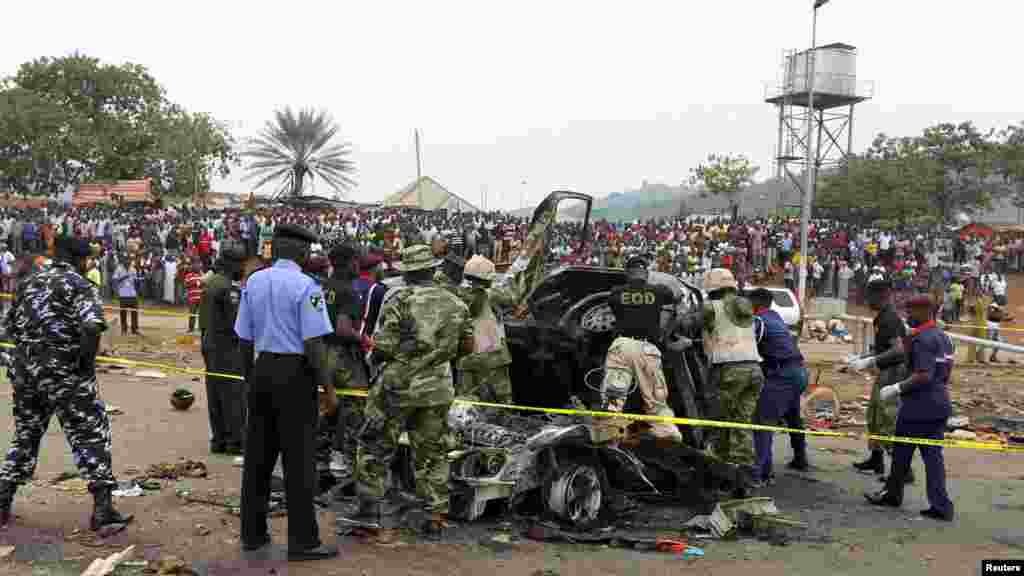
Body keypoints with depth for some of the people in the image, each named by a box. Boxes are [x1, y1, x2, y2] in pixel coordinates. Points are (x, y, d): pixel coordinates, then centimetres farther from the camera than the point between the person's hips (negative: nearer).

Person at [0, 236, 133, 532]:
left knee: (25, 435, 20)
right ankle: (102, 508, -4)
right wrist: (87, 361, -11)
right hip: (65, 374, -6)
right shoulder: (80, 286, -8)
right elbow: (92, 327, -23)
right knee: (91, 433, 0)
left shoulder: (27, 283, 13)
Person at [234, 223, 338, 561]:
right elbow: (313, 343, -15)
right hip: (295, 373, -6)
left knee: (257, 454, 14)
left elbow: (245, 339, 11)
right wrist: (328, 388, -10)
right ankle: (302, 541, 8)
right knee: (298, 459, 1)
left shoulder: (253, 282, 8)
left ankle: (252, 533, 24)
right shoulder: (306, 286, -12)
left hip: (262, 370, 6)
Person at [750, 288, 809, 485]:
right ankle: (800, 459, 45)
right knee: (792, 417, 28)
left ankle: (763, 471, -22)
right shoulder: (776, 317, 19)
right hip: (799, 372, 10)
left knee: (762, 420, -14)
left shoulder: (759, 321, -7)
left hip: (782, 375, -10)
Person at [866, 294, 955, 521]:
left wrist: (897, 388, -21)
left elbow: (924, 375, -25)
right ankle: (941, 506, 13)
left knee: (902, 452, 6)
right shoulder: (943, 337, 12)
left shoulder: (922, 339, -17)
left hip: (919, 406, -9)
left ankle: (892, 494, 17)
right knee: (933, 454, 10)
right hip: (940, 404, 9)